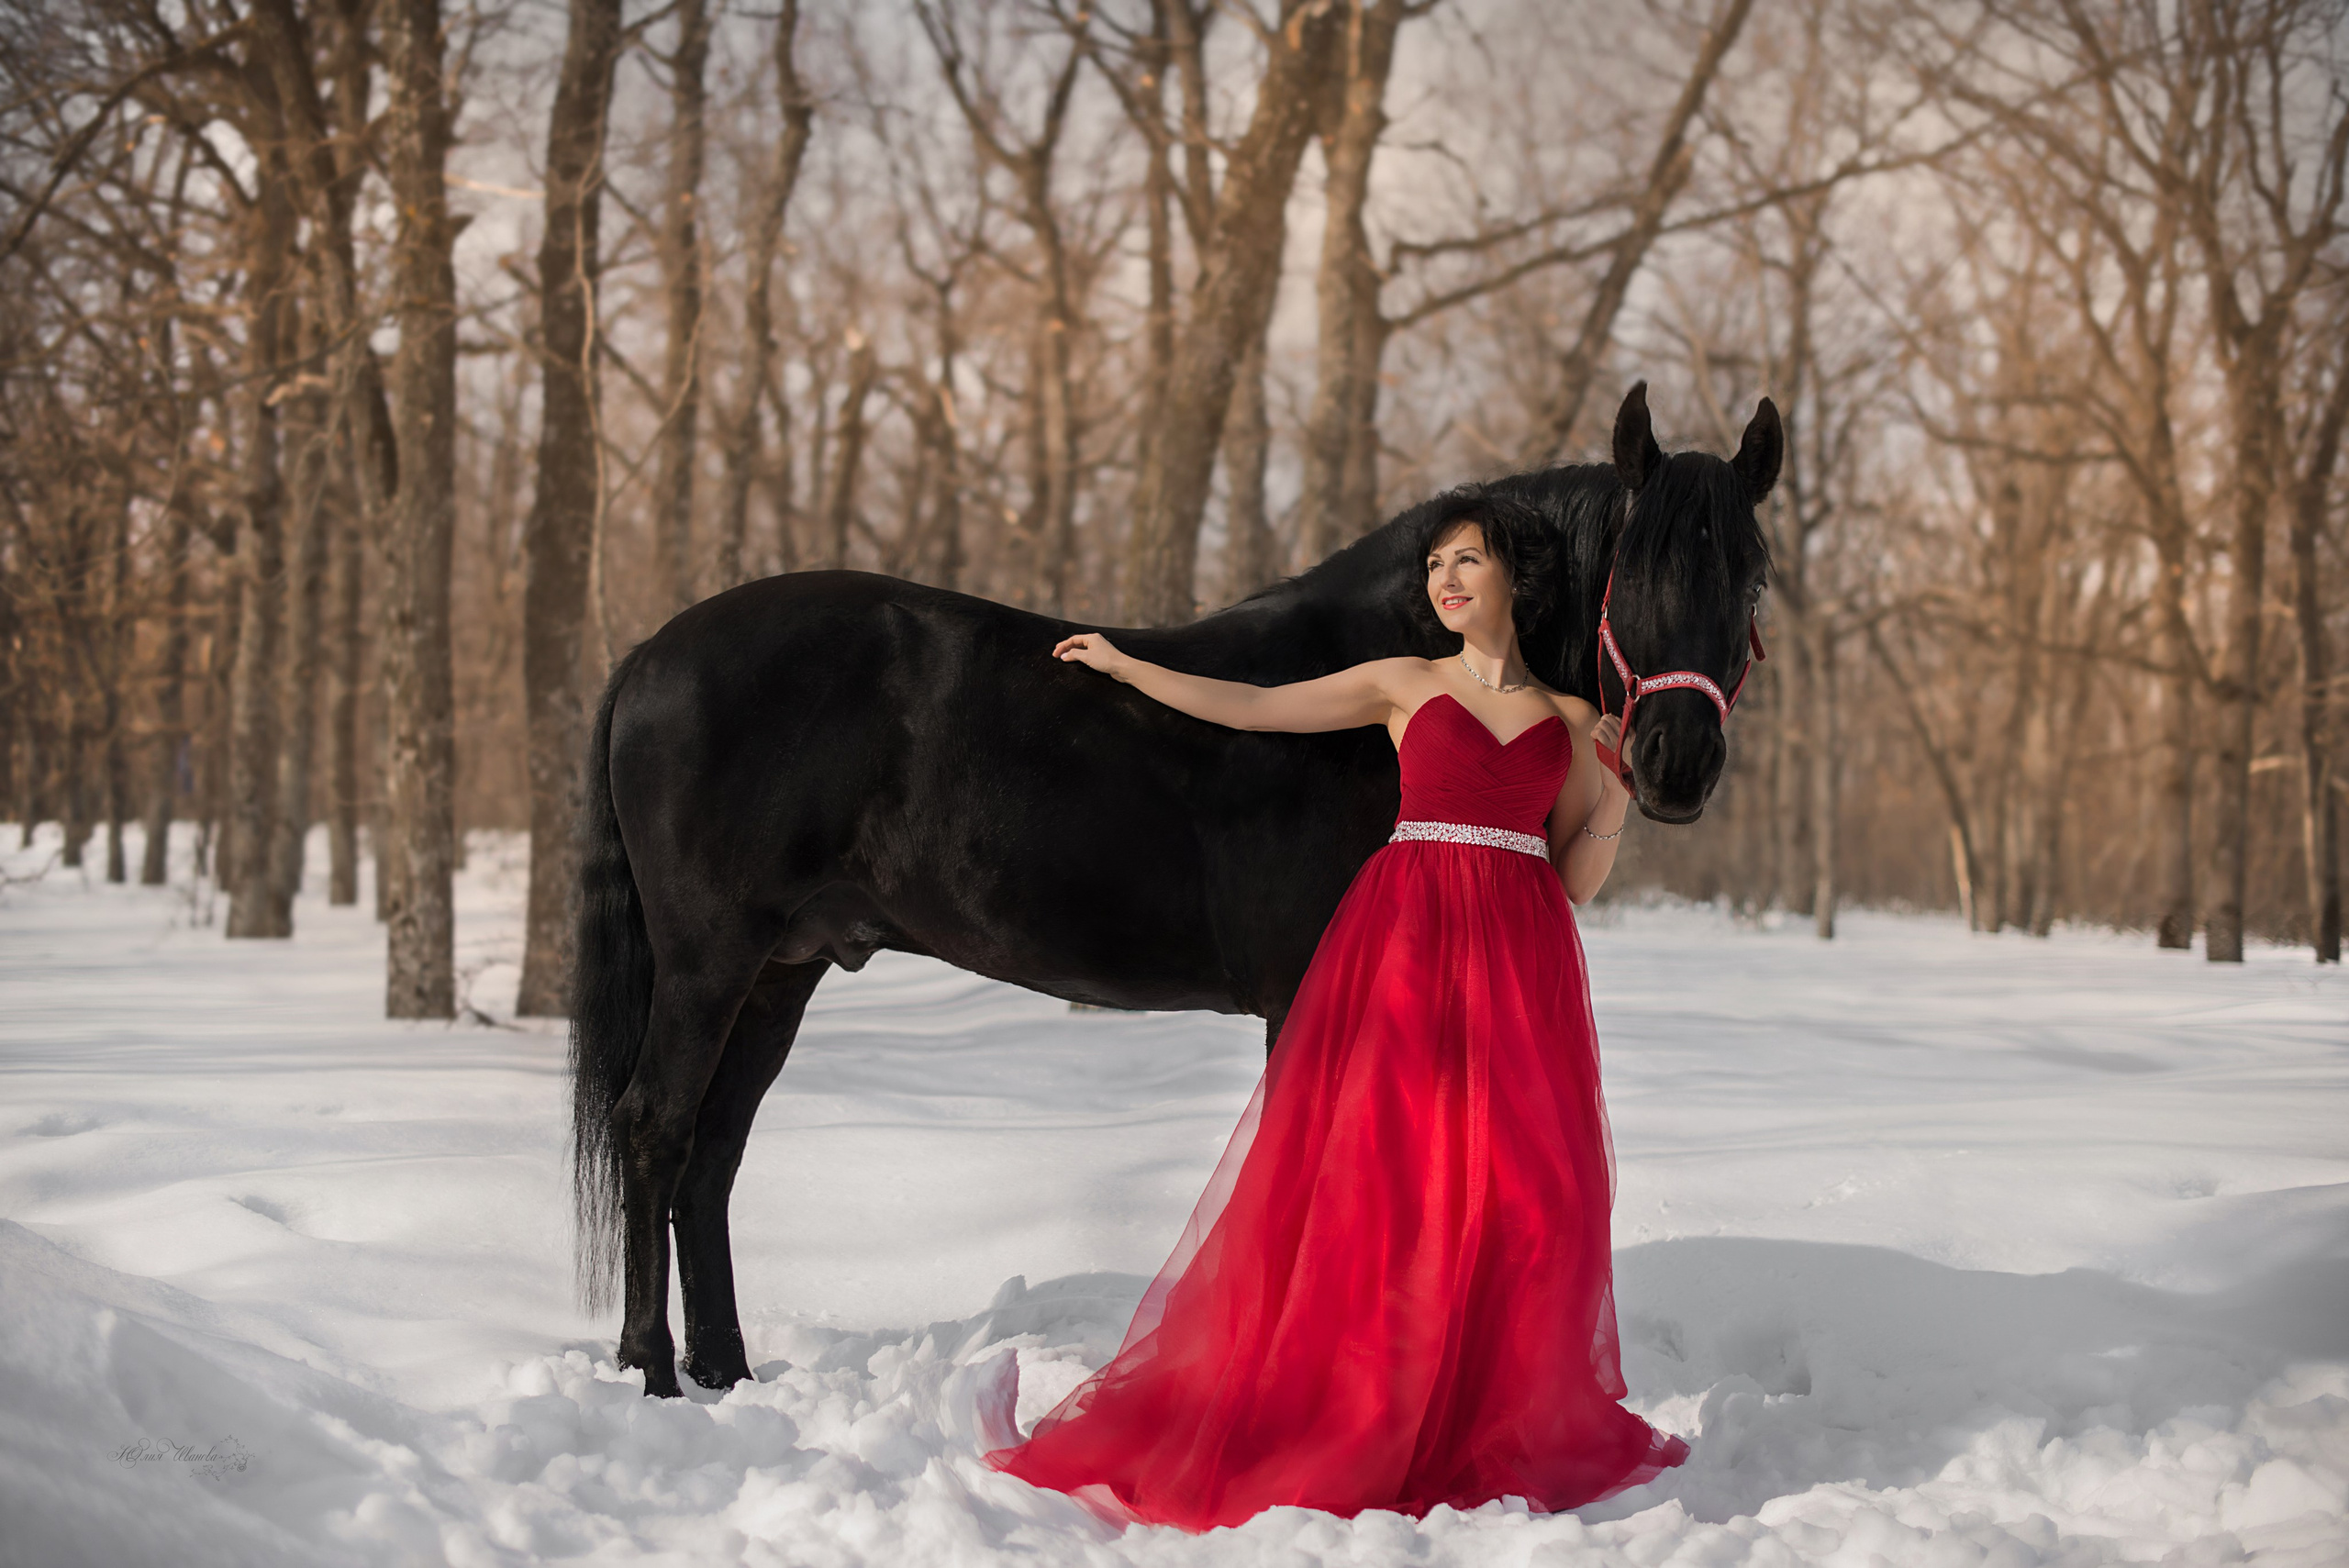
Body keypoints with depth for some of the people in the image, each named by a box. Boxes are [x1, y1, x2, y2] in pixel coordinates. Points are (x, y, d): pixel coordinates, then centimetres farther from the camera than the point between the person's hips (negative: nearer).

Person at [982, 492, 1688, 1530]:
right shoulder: (1401, 686, 11)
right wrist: (1124, 667, 15)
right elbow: (1249, 708, 12)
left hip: (1521, 954, 2)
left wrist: (1620, 790, 0)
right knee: (1378, 1170, -8)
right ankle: (1359, 1423, -1)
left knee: (1521, 1187, -5)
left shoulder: (1570, 721, 14)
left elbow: (1576, 880, 14)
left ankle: (1497, 1426, 6)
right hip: (1405, 935, -1)